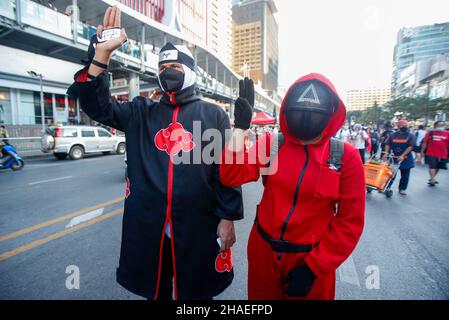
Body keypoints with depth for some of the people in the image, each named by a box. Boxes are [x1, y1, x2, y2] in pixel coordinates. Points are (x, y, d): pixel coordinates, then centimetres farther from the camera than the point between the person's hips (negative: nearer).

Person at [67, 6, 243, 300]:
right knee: (155, 291, 24)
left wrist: (228, 217, -7)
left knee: (196, 292, 19)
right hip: (146, 225, 3)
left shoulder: (214, 115, -1)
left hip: (198, 226, -2)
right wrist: (102, 54, -12)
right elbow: (98, 106, -3)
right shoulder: (141, 112, 7)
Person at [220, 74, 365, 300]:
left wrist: (315, 266, -12)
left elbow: (350, 220, -9)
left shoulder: (345, 156, -12)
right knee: (262, 295, 24)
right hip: (263, 248, 2)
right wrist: (241, 126, -24)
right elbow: (231, 176, -18)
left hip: (312, 258, -1)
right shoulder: (271, 144, -8)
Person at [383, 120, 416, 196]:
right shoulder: (393, 135, 3)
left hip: (406, 159, 0)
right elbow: (388, 144, 2)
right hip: (394, 157, 1)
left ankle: (402, 189, 19)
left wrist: (402, 156, -22)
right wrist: (386, 153, -14)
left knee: (405, 175, 8)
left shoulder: (411, 136, -3)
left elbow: (410, 147, -12)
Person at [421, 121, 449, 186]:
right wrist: (422, 151, 1)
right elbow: (425, 143, 2)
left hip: (442, 155, 3)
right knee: (432, 166, -9)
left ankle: (432, 179, 28)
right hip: (431, 154, -3)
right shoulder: (430, 133, -1)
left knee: (437, 167, 13)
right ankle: (433, 179, -9)